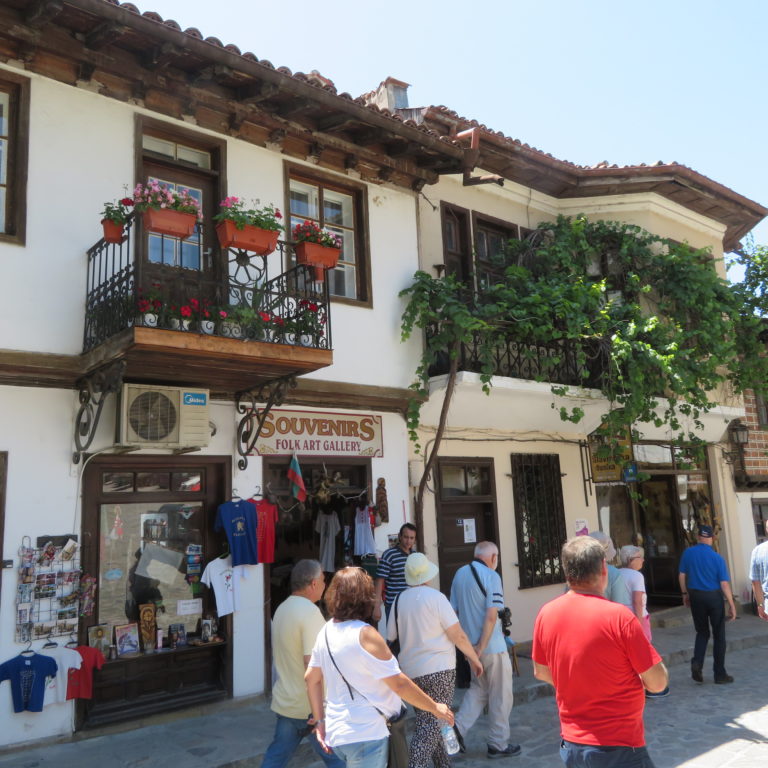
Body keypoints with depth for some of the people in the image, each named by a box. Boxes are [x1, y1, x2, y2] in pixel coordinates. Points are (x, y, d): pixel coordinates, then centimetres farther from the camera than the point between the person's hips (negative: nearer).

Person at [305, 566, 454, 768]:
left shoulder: (326, 631, 4)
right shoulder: (364, 634, -20)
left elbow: (311, 678, 12)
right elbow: (399, 684, -18)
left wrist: (320, 721, 17)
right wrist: (435, 707, -7)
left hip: (336, 733, 8)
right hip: (364, 735, -8)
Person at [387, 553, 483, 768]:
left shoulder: (399, 600, 5)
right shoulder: (435, 597, -11)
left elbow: (391, 638, 11)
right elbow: (458, 636, -10)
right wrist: (475, 659, 4)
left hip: (410, 671, 6)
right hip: (439, 669, -6)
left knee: (426, 721, 19)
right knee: (432, 724, -3)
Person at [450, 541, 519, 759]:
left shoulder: (460, 574, 5)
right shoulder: (491, 576, -15)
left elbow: (454, 610, 10)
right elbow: (491, 615, -21)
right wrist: (481, 647, -17)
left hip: (469, 643, 6)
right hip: (492, 645, -6)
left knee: (478, 688, 21)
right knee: (500, 696, 10)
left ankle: (459, 727, 7)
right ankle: (498, 744, 19)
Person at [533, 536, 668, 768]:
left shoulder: (546, 614, -4)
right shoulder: (618, 616, -20)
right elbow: (658, 682, -14)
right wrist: (632, 678, 6)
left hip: (571, 744, 6)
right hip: (617, 748, -5)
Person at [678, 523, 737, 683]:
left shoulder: (688, 553, -3)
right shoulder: (717, 558, -11)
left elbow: (682, 575, 2)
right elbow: (724, 584, -12)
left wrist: (685, 593, 14)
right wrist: (731, 605, -5)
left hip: (696, 596, 3)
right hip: (714, 597, -3)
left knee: (702, 632, 17)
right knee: (719, 635, 9)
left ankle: (697, 662, -3)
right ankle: (720, 674, 14)